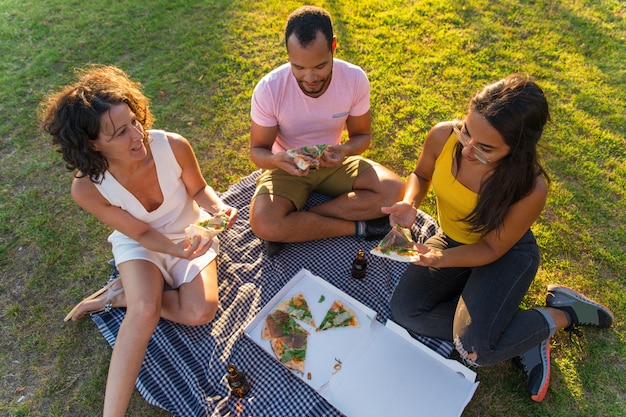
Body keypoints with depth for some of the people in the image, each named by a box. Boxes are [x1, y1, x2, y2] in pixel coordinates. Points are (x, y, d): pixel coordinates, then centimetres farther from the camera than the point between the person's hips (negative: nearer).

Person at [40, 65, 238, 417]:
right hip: (140, 244, -1)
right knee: (144, 311, -29)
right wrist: (177, 251, -36)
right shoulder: (87, 188, -26)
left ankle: (121, 296, 3)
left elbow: (198, 189, -7)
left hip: (191, 234, 2)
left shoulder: (173, 147, -28)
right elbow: (141, 234, -16)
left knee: (200, 312, -20)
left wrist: (218, 207, -28)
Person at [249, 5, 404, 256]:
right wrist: (275, 159, -36)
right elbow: (257, 149, -11)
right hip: (288, 168, -2)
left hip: (333, 163, 3)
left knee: (394, 190, -21)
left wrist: (346, 149, -28)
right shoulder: (268, 89, -22)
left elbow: (362, 135, -3)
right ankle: (358, 227, -13)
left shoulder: (355, 79, -17)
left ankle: (294, 222, -16)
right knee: (263, 224, -31)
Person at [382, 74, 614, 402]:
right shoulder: (443, 137, -24)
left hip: (508, 254, -4)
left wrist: (442, 259, -35)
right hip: (452, 239, 5)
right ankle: (517, 335, 0)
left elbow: (492, 248, -18)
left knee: (473, 349, -22)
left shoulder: (530, 188, -32)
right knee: (405, 311, -14)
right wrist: (409, 204, -23)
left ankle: (563, 313, 6)